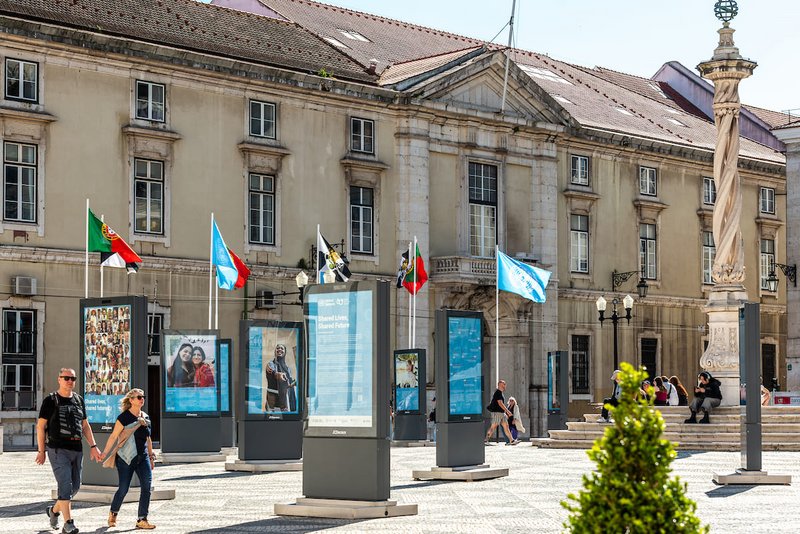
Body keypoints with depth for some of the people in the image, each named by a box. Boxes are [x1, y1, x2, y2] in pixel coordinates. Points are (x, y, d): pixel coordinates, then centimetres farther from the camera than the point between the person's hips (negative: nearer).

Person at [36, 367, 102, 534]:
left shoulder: (78, 400, 14)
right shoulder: (51, 400, -1)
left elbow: (85, 425, 19)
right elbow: (40, 426, -1)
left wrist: (93, 446, 9)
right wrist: (41, 451, -6)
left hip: (76, 449, 6)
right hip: (58, 449, -6)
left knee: (75, 486, 10)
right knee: (65, 485, -14)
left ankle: (54, 510, 33)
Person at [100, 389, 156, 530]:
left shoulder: (145, 417, 10)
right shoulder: (124, 417, -8)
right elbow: (113, 436, -8)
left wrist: (151, 456, 22)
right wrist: (105, 453, -12)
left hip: (142, 457, 5)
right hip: (126, 458, -5)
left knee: (147, 486, -10)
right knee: (123, 488, 0)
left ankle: (142, 520, -7)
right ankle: (113, 514, 27)